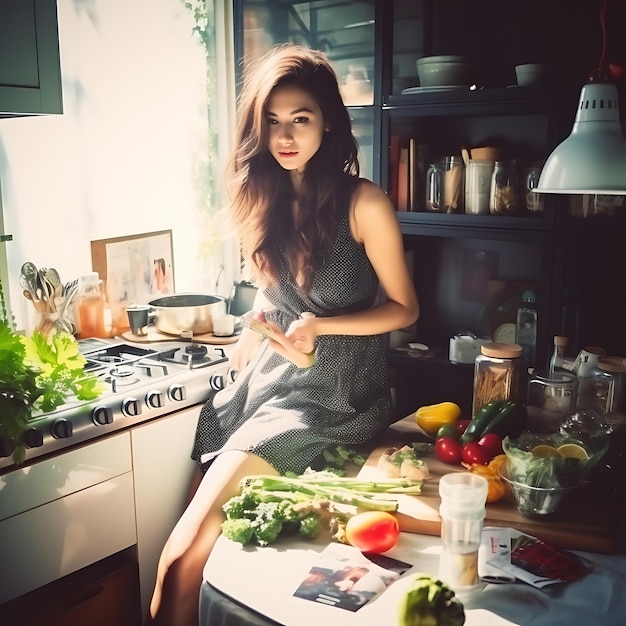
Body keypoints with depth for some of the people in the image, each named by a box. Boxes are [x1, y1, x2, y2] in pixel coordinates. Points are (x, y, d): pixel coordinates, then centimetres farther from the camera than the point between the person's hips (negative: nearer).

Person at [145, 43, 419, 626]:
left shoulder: (362, 203, -9)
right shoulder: (265, 195, 9)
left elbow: (404, 308, -3)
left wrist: (320, 327, -16)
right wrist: (253, 333, 7)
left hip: (331, 392, -5)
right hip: (266, 377, 6)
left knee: (187, 553, -15)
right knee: (196, 545, -7)